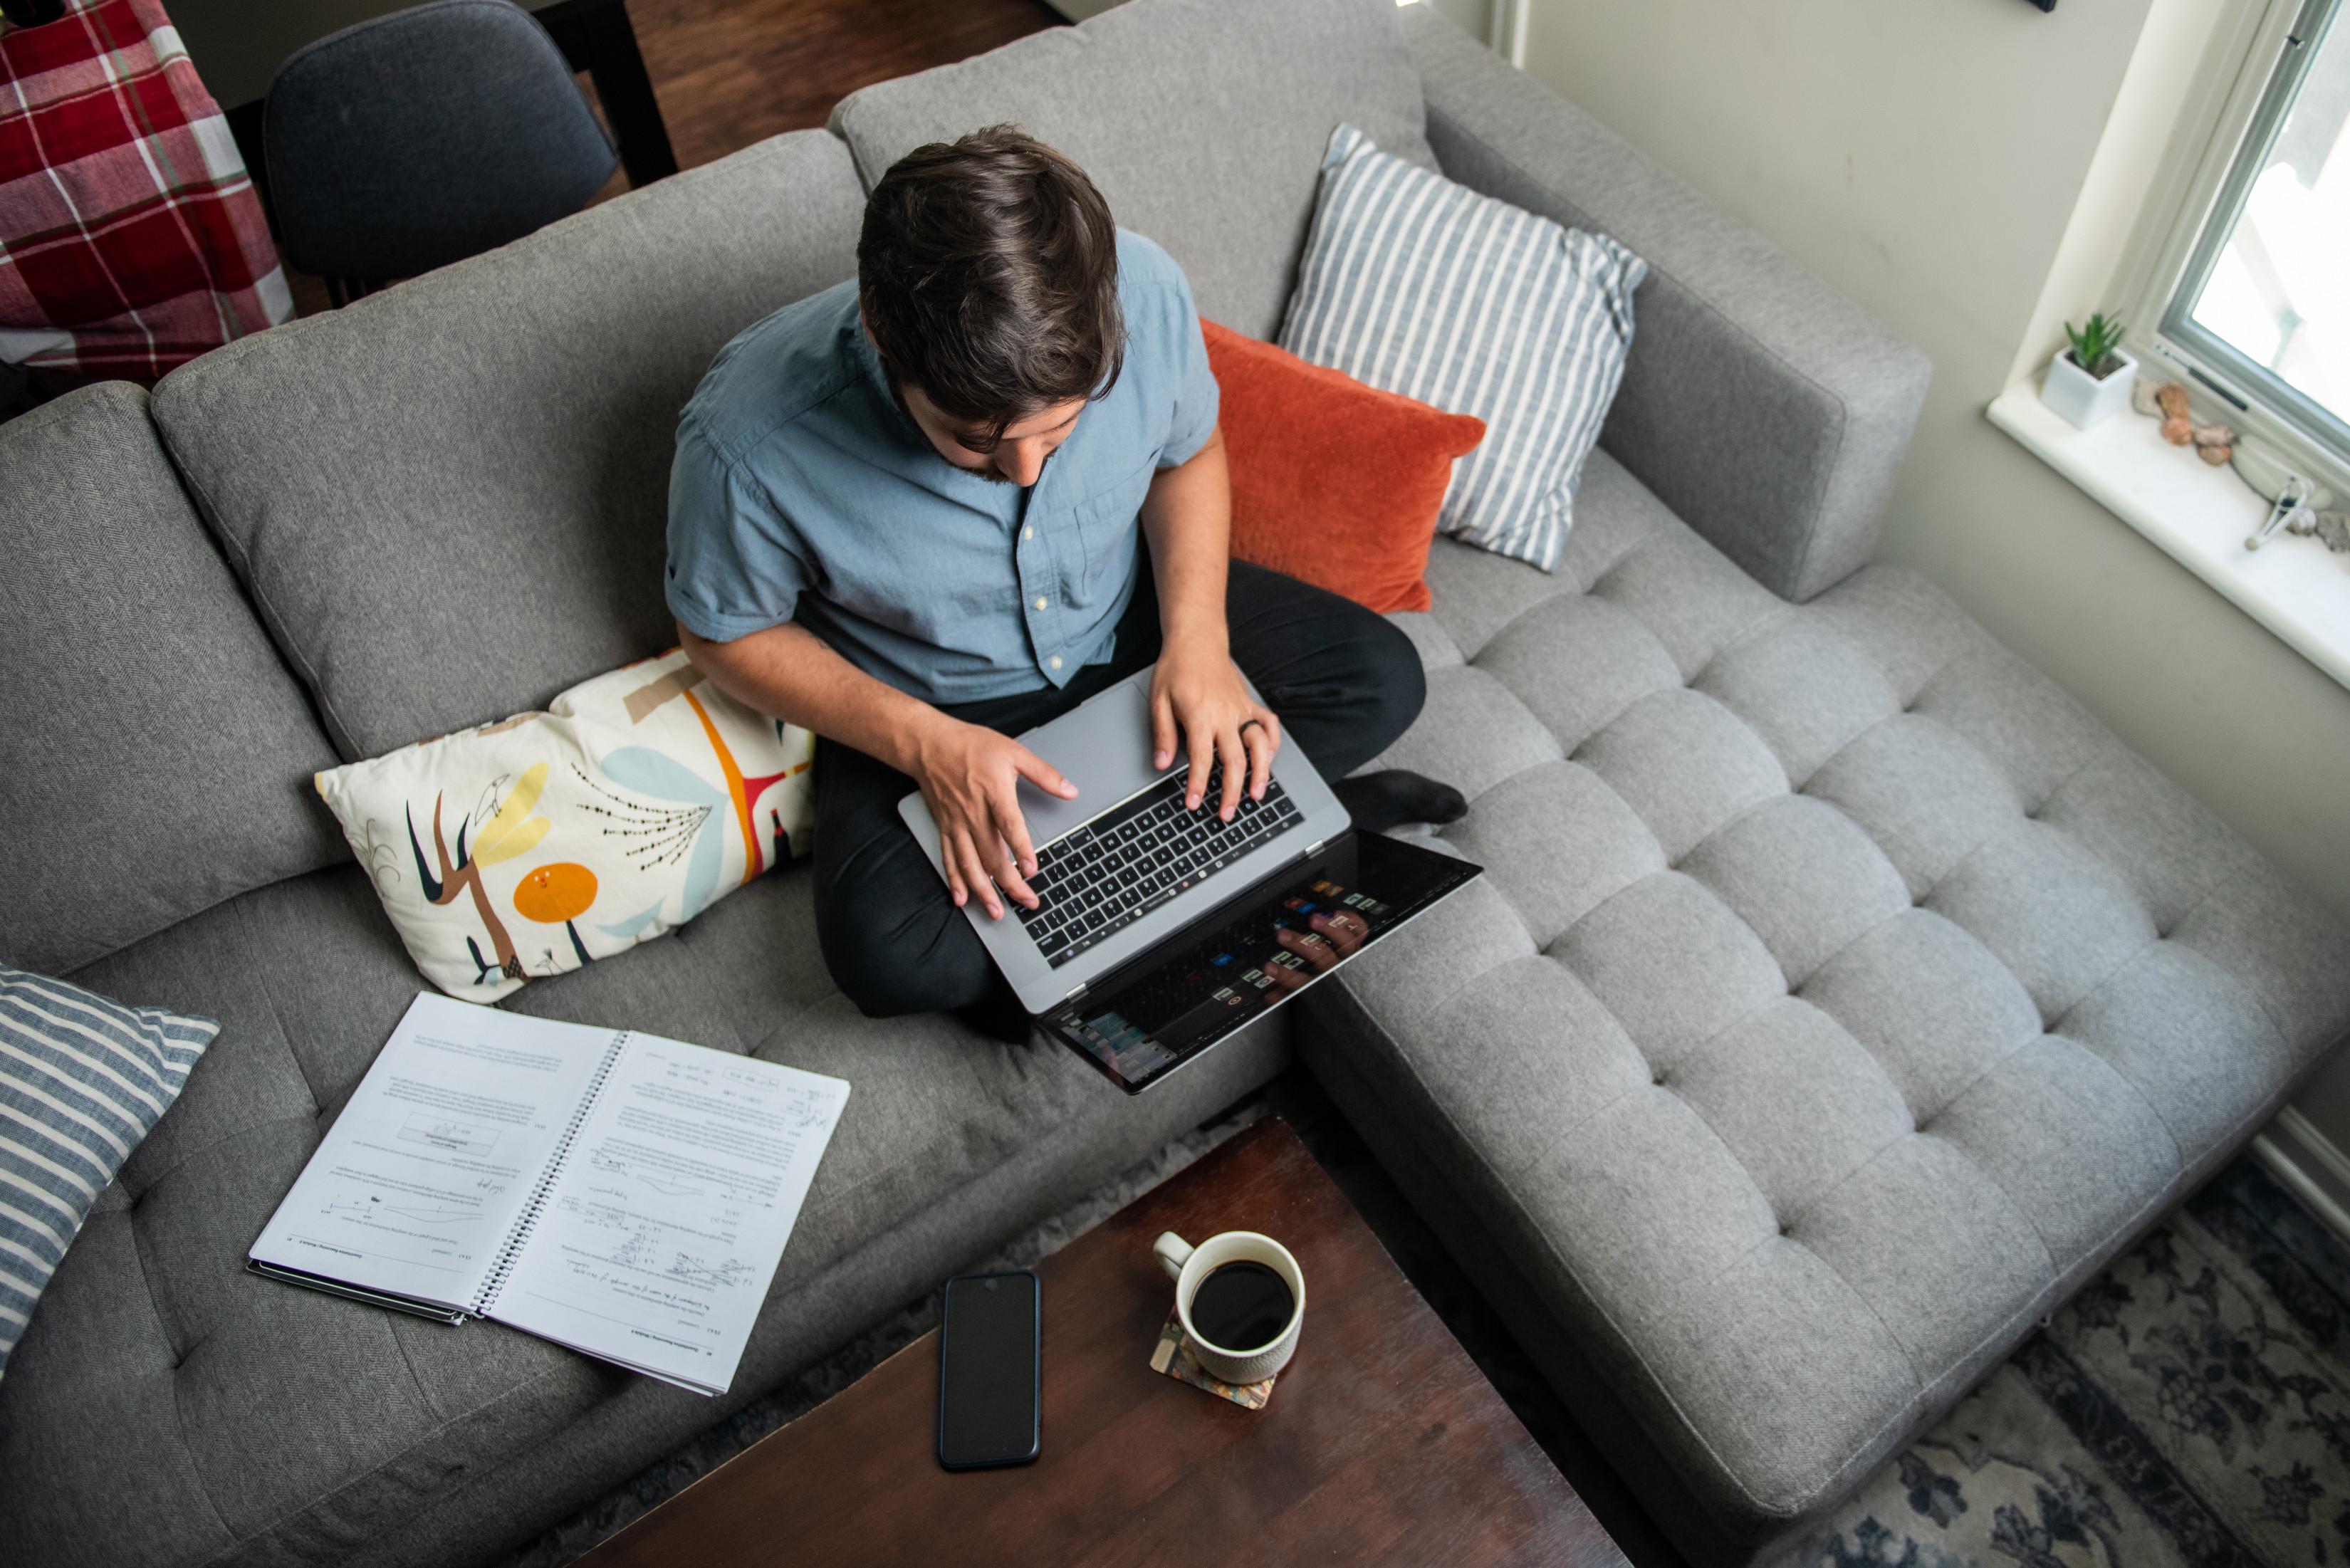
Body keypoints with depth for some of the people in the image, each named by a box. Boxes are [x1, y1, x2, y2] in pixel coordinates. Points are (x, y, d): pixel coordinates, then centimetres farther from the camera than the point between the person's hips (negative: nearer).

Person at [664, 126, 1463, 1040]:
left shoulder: (1144, 290, -26)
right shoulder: (750, 440, -34)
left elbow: (1188, 452, -4)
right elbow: (727, 631, -14)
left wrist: (1197, 636, -19)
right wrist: (923, 742, -27)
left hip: (1127, 622, 3)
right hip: (929, 703, -2)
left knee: (1381, 679, -9)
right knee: (889, 956, -28)